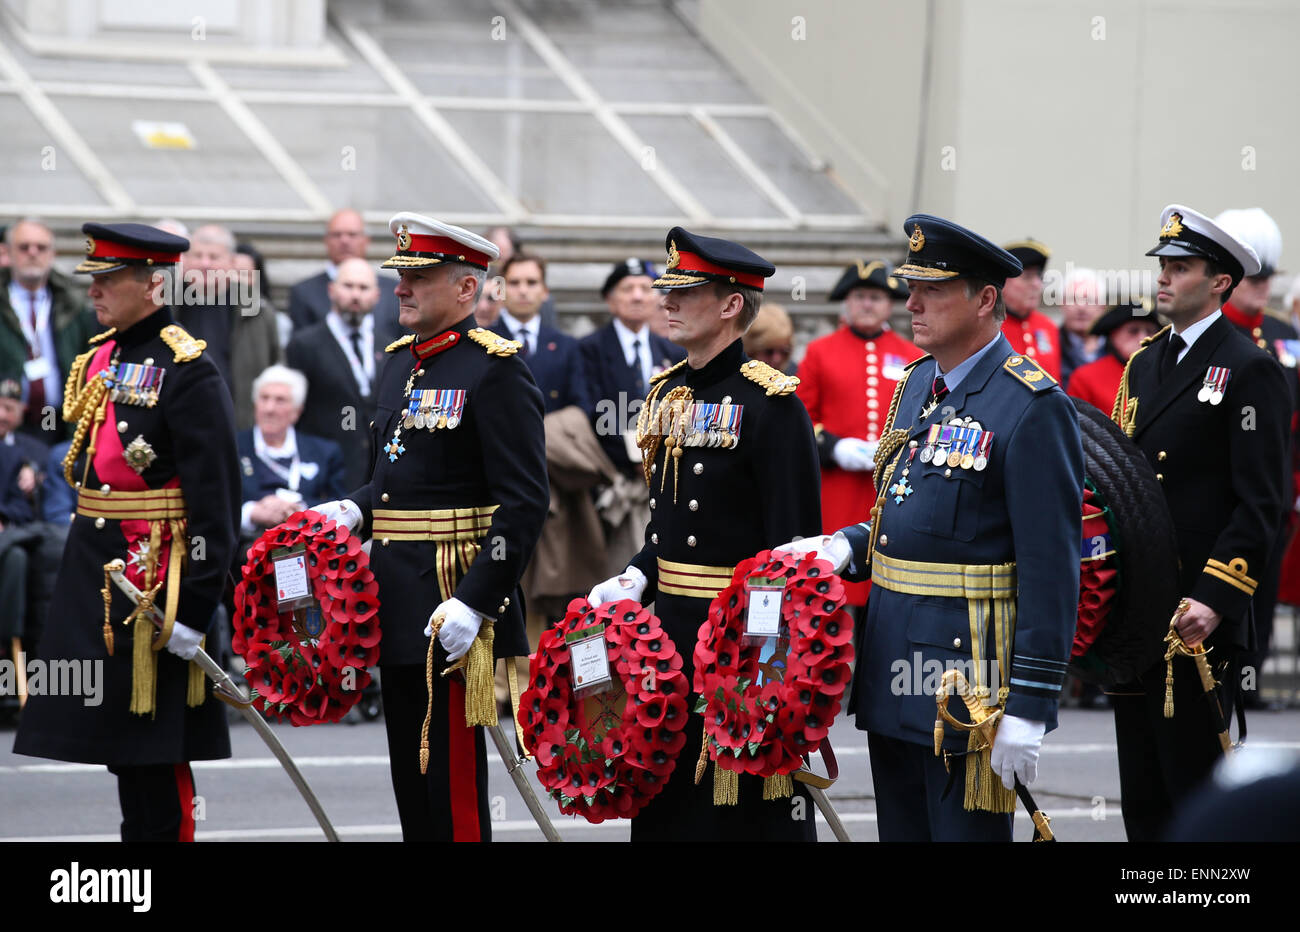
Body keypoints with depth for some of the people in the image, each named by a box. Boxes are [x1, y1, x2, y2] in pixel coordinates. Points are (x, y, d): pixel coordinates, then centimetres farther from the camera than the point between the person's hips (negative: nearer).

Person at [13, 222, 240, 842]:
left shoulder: (187, 371, -14)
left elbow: (215, 499, -17)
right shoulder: (98, 360, 12)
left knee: (156, 751, -4)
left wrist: (194, 608, -19)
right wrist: (81, 571, 19)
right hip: (93, 572, 8)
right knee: (116, 730, 13)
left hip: (153, 578, -8)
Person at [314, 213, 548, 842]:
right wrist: (352, 512, 4)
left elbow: (524, 504, -17)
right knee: (410, 776, 13)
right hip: (398, 609, 9)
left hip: (453, 607, -9)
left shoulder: (496, 369, -12)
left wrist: (475, 603, -22)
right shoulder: (401, 362, 15)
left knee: (452, 784, -5)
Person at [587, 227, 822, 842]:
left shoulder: (770, 403, -12)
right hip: (667, 629, 8)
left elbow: (795, 543, -14)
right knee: (666, 804, 11)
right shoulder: (666, 393, 12)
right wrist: (636, 579, 3)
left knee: (755, 812, -1)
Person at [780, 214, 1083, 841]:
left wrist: (1029, 707, -20)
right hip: (892, 663, 9)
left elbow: (1051, 568, -17)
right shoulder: (918, 383, 13)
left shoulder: (1033, 407, -14)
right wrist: (847, 548, 4)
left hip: (968, 672, -9)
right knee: (901, 832, 14)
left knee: (964, 831, -2)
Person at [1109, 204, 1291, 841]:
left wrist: (1215, 601, -21)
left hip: (1197, 616, -8)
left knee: (1193, 787, -3)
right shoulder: (1144, 364, 16)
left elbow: (1260, 503, -13)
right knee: (1141, 795, 11)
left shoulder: (1250, 371, -8)